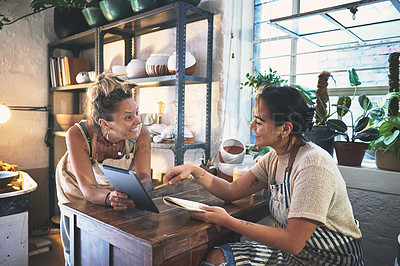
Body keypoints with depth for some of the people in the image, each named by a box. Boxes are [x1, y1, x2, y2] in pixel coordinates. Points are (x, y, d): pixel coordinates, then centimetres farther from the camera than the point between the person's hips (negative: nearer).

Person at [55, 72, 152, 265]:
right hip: (76, 194, -1)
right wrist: (109, 198, -60)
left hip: (117, 192, 2)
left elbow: (144, 178, -32)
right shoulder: (77, 135, -35)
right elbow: (88, 188, -39)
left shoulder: (141, 134, -29)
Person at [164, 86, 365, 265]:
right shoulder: (274, 158, -1)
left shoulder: (312, 165, -26)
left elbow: (293, 242, -27)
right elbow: (232, 191, 3)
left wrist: (226, 221, -26)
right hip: (291, 246, 7)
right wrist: (194, 170, -9)